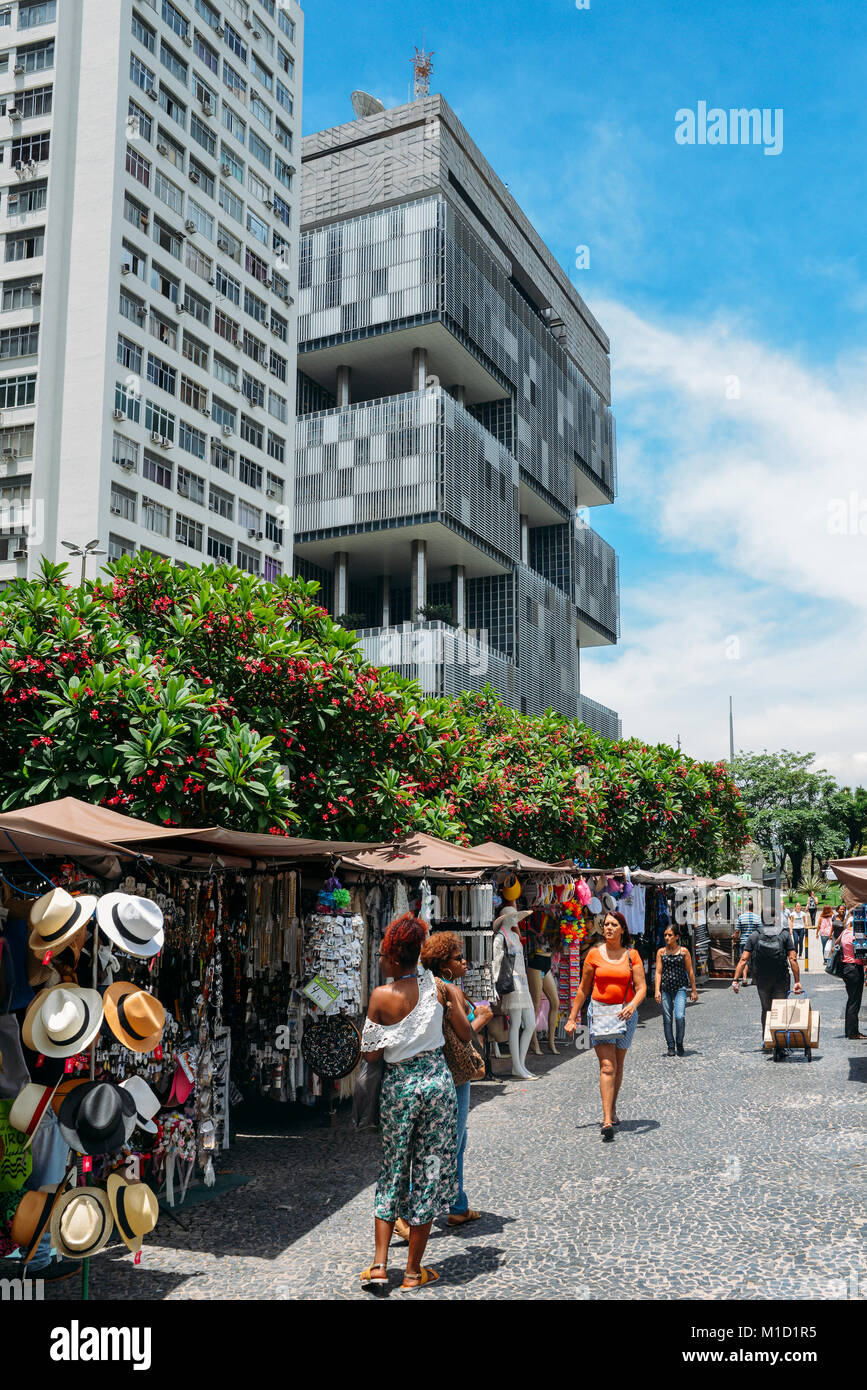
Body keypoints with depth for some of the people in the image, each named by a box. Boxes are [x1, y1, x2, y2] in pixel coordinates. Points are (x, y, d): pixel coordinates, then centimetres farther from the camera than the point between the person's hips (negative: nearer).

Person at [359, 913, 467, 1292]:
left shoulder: (381, 996, -12)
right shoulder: (439, 987, -5)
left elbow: (371, 1055, -7)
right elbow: (465, 1035, 5)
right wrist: (454, 1000, 21)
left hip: (397, 1085, -1)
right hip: (436, 1080, 1)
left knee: (392, 1171, 15)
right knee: (429, 1171, 9)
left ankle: (380, 1264, 11)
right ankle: (414, 1271, 15)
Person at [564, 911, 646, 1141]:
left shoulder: (632, 955, 2)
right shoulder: (594, 954, 1)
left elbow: (641, 987, -3)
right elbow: (583, 989, 6)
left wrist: (633, 1005, -23)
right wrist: (572, 1018, 5)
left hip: (625, 1014, 2)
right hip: (600, 1012, -1)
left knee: (618, 1066, 12)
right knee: (607, 1066, -11)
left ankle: (612, 1110, 32)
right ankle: (607, 1121, -17)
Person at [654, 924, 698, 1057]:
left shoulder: (684, 951, 2)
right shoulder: (661, 952, 5)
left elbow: (690, 971, 7)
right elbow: (658, 972, 2)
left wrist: (693, 990, 7)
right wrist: (657, 990, -7)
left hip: (680, 988, -2)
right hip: (665, 988, 2)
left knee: (680, 1016, -16)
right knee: (667, 1019, 3)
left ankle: (679, 1043, 7)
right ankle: (671, 1046, 16)